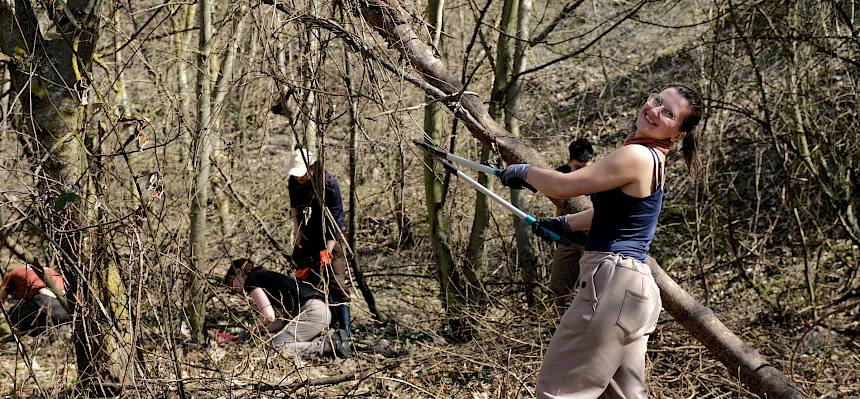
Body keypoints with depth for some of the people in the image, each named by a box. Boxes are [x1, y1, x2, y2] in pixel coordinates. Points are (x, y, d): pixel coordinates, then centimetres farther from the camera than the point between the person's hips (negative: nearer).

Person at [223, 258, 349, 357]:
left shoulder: (251, 281, 1)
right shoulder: (266, 276, 28)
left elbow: (268, 316, -12)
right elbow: (282, 317, 26)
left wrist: (250, 332, 4)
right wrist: (260, 331, 22)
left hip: (311, 312, -9)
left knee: (277, 346, -12)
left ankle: (327, 346, -14)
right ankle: (324, 339, 1)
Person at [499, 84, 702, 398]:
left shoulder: (637, 156, -15)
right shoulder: (652, 158, 16)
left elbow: (562, 186, -14)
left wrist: (523, 172, 4)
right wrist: (565, 223, 36)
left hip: (613, 281, -10)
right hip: (634, 284, 10)